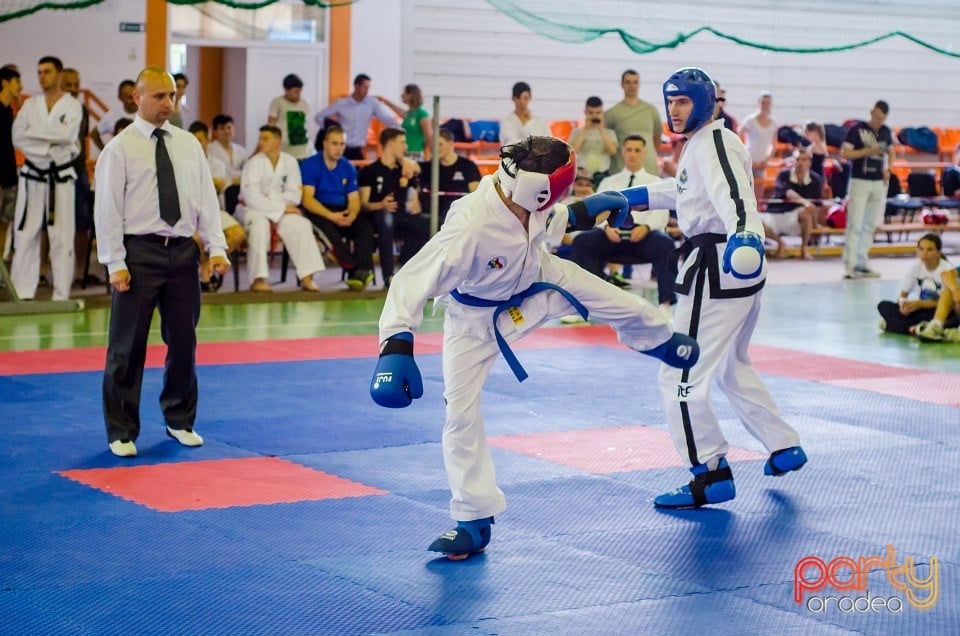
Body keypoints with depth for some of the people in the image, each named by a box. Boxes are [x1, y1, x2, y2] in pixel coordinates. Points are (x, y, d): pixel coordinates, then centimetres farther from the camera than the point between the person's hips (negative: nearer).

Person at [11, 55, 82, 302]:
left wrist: (33, 132, -12)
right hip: (33, 175, 3)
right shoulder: (30, 105, 9)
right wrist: (49, 148, -14)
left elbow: (66, 135, -17)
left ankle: (61, 295, 3)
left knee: (62, 236, -3)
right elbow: (17, 137, -3)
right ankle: (22, 293, 4)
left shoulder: (72, 106, 1)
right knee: (25, 235, 0)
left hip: (61, 177, -2)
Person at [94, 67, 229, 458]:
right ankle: (122, 431, 13)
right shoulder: (120, 148, -4)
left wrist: (217, 248, -1)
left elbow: (206, 197, 9)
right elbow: (108, 208, -6)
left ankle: (179, 421, 30)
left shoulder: (188, 144, 9)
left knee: (183, 341, 12)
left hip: (182, 250, 4)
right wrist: (116, 263, -12)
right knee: (127, 347, 1)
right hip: (139, 253, -4)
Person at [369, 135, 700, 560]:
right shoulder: (470, 226, -47)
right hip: (476, 316, -5)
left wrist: (583, 212, 3)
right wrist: (396, 345, -55)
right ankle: (473, 523, 9)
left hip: (537, 280, 5)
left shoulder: (528, 199, -28)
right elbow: (413, 281, -47)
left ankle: (661, 342, 55)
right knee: (461, 412, -6)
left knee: (627, 309, 13)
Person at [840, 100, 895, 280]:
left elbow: (891, 151, 24)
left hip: (879, 182, 6)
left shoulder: (885, 132, 9)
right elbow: (844, 153, -10)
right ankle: (849, 265, -9)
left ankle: (862, 263, 14)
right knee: (855, 224, -9)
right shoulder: (857, 129, -7)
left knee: (871, 225, 8)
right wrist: (867, 151, -19)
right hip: (860, 181, -6)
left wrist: (887, 168, 6)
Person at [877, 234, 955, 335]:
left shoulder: (947, 269, -15)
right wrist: (903, 304, -23)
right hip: (921, 310, 5)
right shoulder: (916, 267, -1)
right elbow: (903, 295, 2)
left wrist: (921, 304, -32)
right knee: (883, 305, -13)